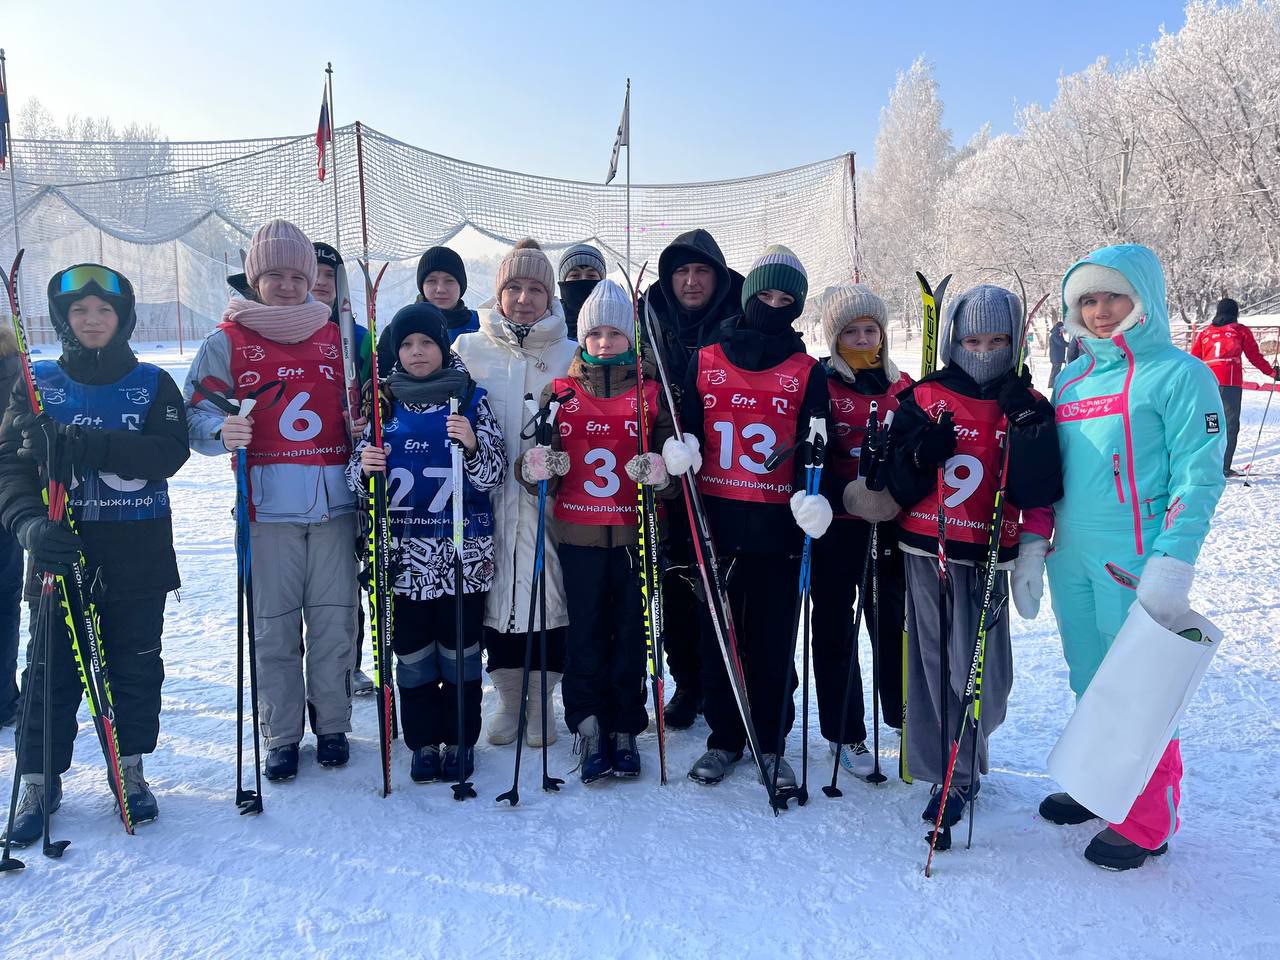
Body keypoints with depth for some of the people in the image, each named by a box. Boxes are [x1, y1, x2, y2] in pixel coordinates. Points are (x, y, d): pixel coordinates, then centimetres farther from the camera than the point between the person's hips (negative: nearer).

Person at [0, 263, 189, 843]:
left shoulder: (153, 383, 3)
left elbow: (171, 451, -14)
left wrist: (86, 446, -25)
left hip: (138, 557, 0)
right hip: (62, 552, 0)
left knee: (135, 667, 9)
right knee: (51, 671, 6)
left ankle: (129, 768, 27)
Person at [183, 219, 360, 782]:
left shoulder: (337, 338, 12)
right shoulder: (227, 341, 5)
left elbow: (357, 410, 19)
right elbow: (197, 414, -1)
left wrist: (364, 430, -4)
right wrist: (223, 430, -22)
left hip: (334, 504, 2)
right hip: (267, 507, -2)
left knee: (335, 620, 6)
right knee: (274, 626, 3)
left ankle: (332, 725, 24)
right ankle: (281, 736, 18)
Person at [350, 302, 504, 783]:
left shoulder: (470, 396, 0)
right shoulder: (383, 400, 5)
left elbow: (495, 474, -5)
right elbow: (358, 474, 8)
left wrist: (472, 445, -24)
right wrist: (364, 466, -15)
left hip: (463, 550, -1)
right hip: (404, 551, 2)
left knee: (460, 647, 8)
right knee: (412, 651, 9)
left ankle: (460, 740, 24)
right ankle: (423, 742, 24)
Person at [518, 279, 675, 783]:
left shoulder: (652, 392, 5)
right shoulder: (559, 392, 8)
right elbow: (538, 459, 9)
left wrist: (659, 470, -19)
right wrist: (537, 466, -14)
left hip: (635, 535, 0)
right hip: (578, 534, 1)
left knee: (631, 632, 6)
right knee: (585, 631, 4)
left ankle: (624, 730, 18)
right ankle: (589, 727, 15)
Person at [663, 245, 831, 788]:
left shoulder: (808, 373, 6)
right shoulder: (705, 362, 9)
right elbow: (686, 423, 14)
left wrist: (812, 496, -18)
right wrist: (680, 448, -10)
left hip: (778, 525, -1)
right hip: (715, 520, 1)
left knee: (773, 638, 5)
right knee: (717, 631, 8)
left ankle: (770, 743, 19)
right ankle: (723, 738, 22)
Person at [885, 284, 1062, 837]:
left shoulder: (1027, 407, 3)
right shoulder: (924, 399, 4)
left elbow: (1036, 489, -8)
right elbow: (897, 484, 3)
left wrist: (1028, 422, -16)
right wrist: (922, 453, -16)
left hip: (987, 557, -1)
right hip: (925, 549, 1)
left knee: (979, 667, -2)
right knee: (934, 661, 6)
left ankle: (959, 767, 20)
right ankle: (951, 772, 21)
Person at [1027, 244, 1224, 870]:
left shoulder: (1178, 374, -5)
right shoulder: (1071, 381, 14)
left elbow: (1198, 478, -11)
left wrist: (1172, 567, -19)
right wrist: (1032, 548, 12)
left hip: (1136, 561, -6)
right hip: (1071, 559, 6)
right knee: (1089, 682, 16)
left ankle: (1148, 818, 17)